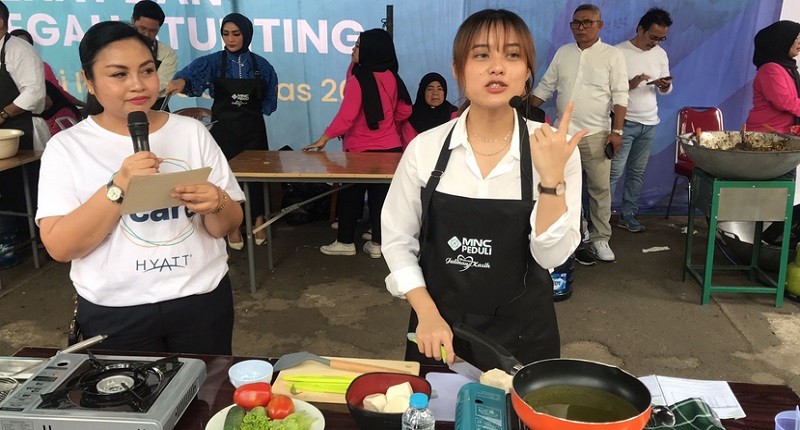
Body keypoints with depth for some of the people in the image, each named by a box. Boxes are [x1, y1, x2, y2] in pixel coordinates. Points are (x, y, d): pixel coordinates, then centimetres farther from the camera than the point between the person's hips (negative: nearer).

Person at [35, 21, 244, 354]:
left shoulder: (192, 132, 0)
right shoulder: (66, 146, -4)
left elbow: (228, 226, 1)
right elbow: (60, 247, -12)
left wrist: (215, 204, -21)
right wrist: (119, 187, -24)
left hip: (202, 301, 2)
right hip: (114, 313, -1)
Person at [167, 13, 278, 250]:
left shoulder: (260, 64, 1)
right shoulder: (214, 61, -6)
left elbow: (270, 95, 12)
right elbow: (194, 70, -26)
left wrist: (257, 113, 1)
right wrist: (181, 80, -47)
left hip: (253, 129, 1)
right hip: (224, 129, -1)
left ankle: (259, 222, 23)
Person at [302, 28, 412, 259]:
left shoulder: (358, 79, -15)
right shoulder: (392, 77, 3)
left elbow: (346, 116, -22)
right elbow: (404, 111, 11)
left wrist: (324, 139, -17)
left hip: (362, 149, -5)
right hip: (390, 147, 5)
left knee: (350, 195, 9)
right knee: (381, 195, 9)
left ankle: (345, 242, 17)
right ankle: (377, 243, 16)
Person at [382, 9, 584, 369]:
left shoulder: (553, 149, -10)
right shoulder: (425, 148, -9)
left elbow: (552, 255, -14)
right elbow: (397, 239, -2)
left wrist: (551, 178, -26)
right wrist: (427, 314, -11)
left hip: (520, 334, 0)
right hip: (439, 328, 1)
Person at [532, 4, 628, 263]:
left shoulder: (612, 55, -2)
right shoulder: (562, 53, 9)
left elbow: (620, 96, -5)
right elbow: (545, 87, 12)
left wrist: (616, 131, -13)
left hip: (596, 134, -3)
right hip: (562, 133, 3)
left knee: (599, 188, 1)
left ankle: (600, 240, 10)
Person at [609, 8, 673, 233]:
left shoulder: (661, 54, 8)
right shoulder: (619, 52, -10)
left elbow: (664, 91, 14)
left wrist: (666, 86, -9)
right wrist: (630, 84, -24)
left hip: (649, 123, 6)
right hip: (624, 122, -6)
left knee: (637, 172, 10)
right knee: (614, 171, -8)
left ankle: (628, 216, 19)